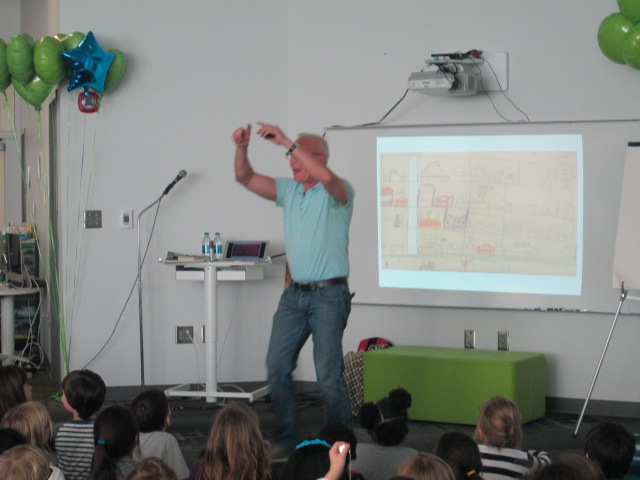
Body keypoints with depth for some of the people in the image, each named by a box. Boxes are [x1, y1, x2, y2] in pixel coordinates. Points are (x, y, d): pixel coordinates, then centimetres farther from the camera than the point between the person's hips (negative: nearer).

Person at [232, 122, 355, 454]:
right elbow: (246, 178, 7)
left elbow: (326, 178, -31)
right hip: (295, 293, 7)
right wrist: (241, 148, -13)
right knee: (277, 367, 4)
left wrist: (287, 142, -30)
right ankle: (286, 438, 14)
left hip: (329, 295, -7)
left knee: (328, 375, -6)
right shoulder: (289, 190, 12)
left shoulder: (337, 192, -7)